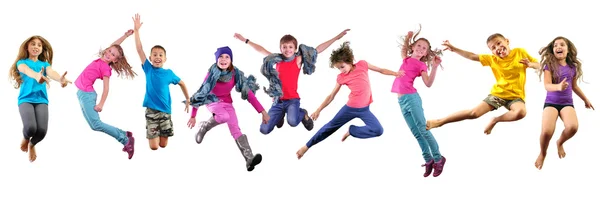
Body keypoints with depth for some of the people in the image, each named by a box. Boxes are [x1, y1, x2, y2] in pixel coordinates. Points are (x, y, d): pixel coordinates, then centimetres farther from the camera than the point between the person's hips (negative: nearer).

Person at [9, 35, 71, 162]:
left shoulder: (44, 64, 14)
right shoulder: (22, 62, 5)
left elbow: (51, 72, -10)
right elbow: (26, 70, -20)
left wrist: (60, 79, -37)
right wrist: (36, 76, -46)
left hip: (41, 100, 2)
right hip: (25, 99, -2)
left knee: (42, 130, -20)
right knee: (30, 128, -27)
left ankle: (32, 144, 20)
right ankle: (25, 138, 15)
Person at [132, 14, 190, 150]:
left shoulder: (168, 73, 0)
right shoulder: (148, 69, -2)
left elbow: (181, 83, 16)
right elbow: (139, 50, -8)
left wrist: (188, 100, 16)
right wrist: (136, 30, -14)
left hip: (165, 111, 1)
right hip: (151, 110, -1)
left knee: (163, 145, 4)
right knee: (154, 146, -4)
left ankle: (160, 132, 39)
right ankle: (154, 133, 30)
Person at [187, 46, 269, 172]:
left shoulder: (235, 74, -14)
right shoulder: (212, 74, -19)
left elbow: (248, 93, -13)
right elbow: (201, 92, -13)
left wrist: (262, 111, -19)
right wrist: (193, 116, -12)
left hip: (227, 103, 2)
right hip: (213, 101, -2)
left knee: (235, 129, -15)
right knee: (224, 116, -34)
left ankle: (249, 159, -27)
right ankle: (204, 127, -5)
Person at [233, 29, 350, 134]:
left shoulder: (298, 60, -3)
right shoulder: (277, 60, 5)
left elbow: (318, 49, -6)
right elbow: (261, 50, 14)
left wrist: (337, 38, -9)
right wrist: (245, 40, 17)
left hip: (293, 100, -3)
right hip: (278, 101, 3)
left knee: (292, 121, -34)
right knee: (264, 130, -2)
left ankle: (303, 114, 4)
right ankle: (281, 115, 30)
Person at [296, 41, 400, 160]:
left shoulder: (362, 65, -7)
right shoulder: (341, 77, -7)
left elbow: (381, 70, 5)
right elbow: (331, 96, 1)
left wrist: (395, 73, -6)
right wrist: (318, 110, -4)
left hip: (364, 109, 0)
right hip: (350, 108, 0)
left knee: (378, 130, -19)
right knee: (330, 126, 8)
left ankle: (351, 130, 1)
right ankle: (307, 146, 21)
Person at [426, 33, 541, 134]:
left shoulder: (520, 52, -1)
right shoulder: (492, 59, 3)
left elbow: (538, 65, 5)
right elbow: (472, 56, -1)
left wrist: (530, 64, -18)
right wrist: (454, 49, -10)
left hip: (516, 96, -1)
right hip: (498, 93, 1)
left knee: (521, 112, -36)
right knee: (474, 113, -10)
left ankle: (495, 120, -11)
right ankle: (438, 122, -1)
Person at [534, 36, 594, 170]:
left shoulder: (573, 67, 7)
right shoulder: (549, 65, -5)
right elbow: (547, 85, -16)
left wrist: (585, 100, 32)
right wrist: (558, 86, -38)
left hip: (567, 102, 3)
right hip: (551, 102, -3)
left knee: (573, 127, -28)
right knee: (547, 131, -28)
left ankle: (560, 143, 10)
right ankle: (542, 154, 8)